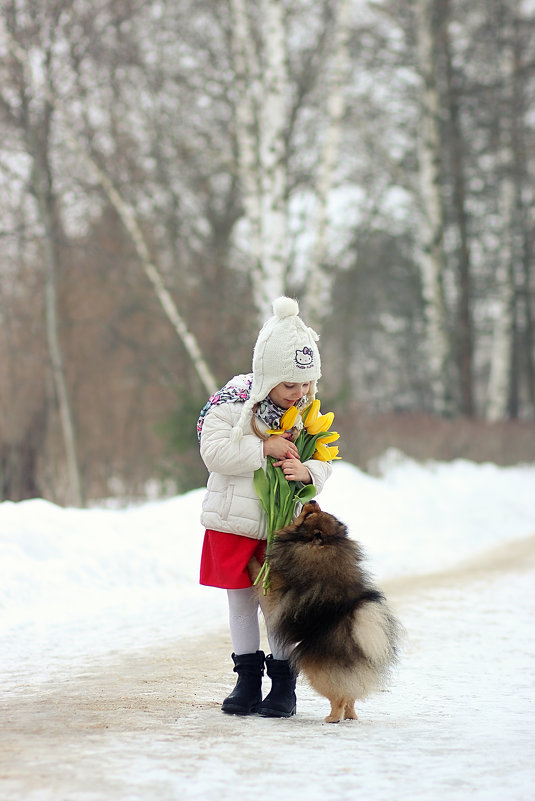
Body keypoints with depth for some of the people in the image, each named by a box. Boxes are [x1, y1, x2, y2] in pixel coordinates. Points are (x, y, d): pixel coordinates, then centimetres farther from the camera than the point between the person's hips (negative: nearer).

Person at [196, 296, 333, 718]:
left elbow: (324, 462, 4)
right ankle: (248, 681, 21)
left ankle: (283, 685, 12)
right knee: (240, 599, 9)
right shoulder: (232, 402, -11)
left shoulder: (309, 412, -1)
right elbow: (214, 452, -20)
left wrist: (308, 471, -20)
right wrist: (264, 448, -24)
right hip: (234, 522, 0)